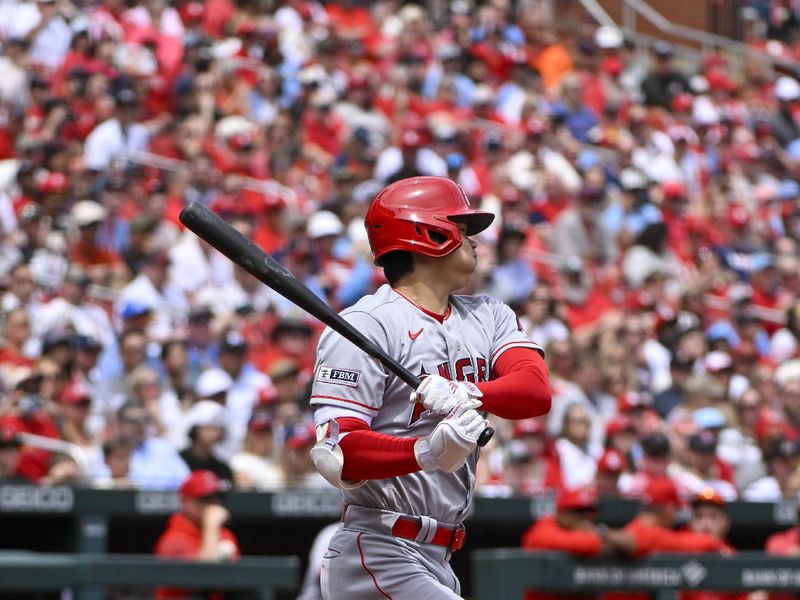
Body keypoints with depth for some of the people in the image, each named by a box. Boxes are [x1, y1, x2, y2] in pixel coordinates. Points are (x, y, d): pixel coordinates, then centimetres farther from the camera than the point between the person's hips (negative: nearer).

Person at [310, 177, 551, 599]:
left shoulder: (488, 317, 14)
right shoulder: (365, 327, -9)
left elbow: (537, 391, -5)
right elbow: (335, 455, -18)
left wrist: (468, 394, -26)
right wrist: (428, 452, -34)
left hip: (439, 563, 8)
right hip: (378, 555, -8)